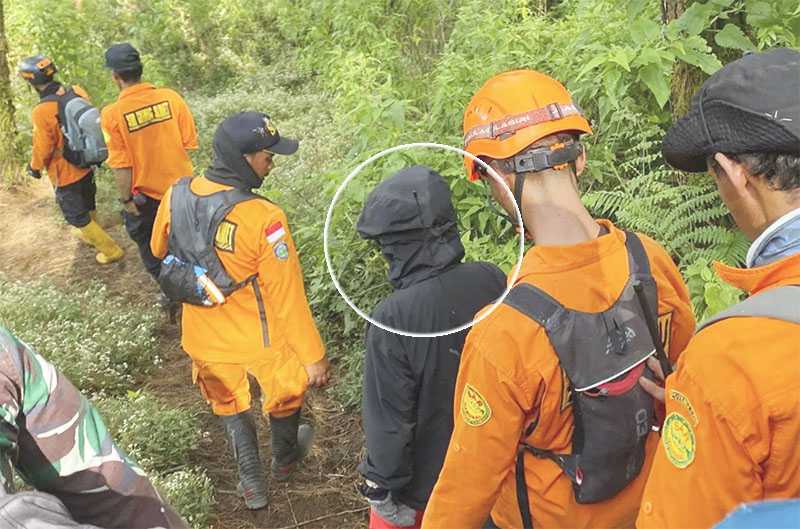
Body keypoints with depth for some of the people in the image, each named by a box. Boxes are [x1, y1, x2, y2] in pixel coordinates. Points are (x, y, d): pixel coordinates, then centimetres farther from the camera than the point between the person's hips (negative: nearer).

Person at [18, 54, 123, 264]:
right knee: (88, 204, 28)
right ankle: (90, 234, 51)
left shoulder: (41, 112, -28)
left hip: (65, 173, -7)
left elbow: (42, 148, -18)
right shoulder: (77, 92, -10)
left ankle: (111, 250, 17)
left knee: (77, 215, 11)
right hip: (87, 164, 7)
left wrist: (34, 167, 1)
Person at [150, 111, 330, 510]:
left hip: (204, 336, 4)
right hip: (261, 339, -4)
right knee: (285, 392, 27)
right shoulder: (263, 218, -31)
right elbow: (287, 296, -25)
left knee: (230, 404, 29)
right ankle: (284, 459, 52)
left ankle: (251, 485, 40)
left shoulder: (175, 196, -13)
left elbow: (159, 249, 7)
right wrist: (313, 354, -14)